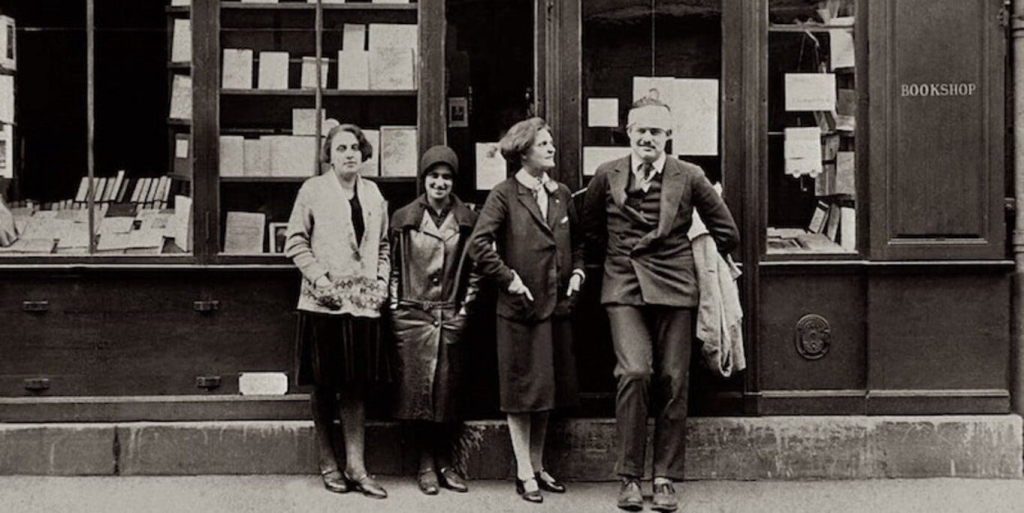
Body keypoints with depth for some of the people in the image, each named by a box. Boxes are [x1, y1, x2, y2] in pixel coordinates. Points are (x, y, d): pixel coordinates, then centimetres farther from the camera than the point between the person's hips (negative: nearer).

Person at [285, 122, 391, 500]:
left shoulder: (372, 194, 13)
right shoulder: (313, 190, -1)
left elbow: (383, 245, 19)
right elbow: (296, 242, -3)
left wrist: (382, 281, 5)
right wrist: (319, 278, -13)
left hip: (363, 303, 4)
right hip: (325, 302, -3)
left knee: (355, 387, 5)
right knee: (325, 387, 5)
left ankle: (355, 467, 9)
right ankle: (328, 464, 16)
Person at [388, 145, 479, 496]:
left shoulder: (467, 220, 5)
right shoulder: (403, 219, 4)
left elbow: (474, 268, 7)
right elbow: (392, 266, 6)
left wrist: (465, 308, 1)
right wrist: (395, 308, 0)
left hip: (451, 316, 1)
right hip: (413, 315, -1)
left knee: (448, 389, 3)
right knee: (418, 387, -2)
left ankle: (444, 463, 11)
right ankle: (426, 464, 4)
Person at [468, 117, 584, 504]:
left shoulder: (561, 195, 11)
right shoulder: (504, 195, -7)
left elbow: (578, 241, 22)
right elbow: (479, 245, -13)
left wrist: (577, 272, 7)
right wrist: (510, 279, -15)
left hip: (558, 305, 6)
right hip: (521, 306, -6)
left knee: (548, 390, 12)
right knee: (522, 391, 1)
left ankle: (538, 466, 23)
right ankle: (524, 473, 8)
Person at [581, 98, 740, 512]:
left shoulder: (689, 177, 3)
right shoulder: (607, 176, 5)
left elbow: (727, 232, 12)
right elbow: (589, 230, 19)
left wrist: (697, 261, 14)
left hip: (674, 288, 1)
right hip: (624, 288, -1)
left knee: (674, 382, 0)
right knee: (634, 373, -16)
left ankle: (666, 478, 11)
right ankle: (630, 477, -6)